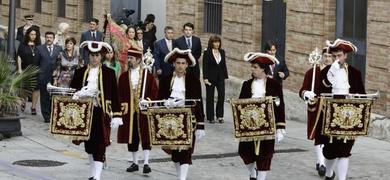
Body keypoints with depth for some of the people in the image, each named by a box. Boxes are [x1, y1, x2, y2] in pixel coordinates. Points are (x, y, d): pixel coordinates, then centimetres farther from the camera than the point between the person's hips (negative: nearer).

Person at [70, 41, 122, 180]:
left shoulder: (109, 73, 1)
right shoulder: (80, 72, 8)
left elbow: (115, 95, -1)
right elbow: (72, 91, 11)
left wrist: (116, 116, -7)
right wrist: (77, 95, -13)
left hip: (101, 114, -4)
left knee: (99, 146, -8)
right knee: (89, 145, 12)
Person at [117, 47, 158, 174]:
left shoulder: (148, 76, 0)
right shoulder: (123, 77, 8)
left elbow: (154, 92, 0)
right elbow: (120, 94, 6)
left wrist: (146, 101, -15)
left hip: (144, 111, -3)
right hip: (129, 111, 3)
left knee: (145, 136, -4)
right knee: (131, 137, 7)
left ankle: (146, 163, -3)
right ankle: (135, 163, 18)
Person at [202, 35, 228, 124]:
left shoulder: (222, 52, 8)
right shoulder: (207, 53, -6)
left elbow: (224, 65, 12)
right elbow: (205, 66, -8)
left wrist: (225, 76, 7)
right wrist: (205, 78, -14)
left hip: (220, 77, 4)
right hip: (210, 77, -4)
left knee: (222, 96, -5)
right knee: (210, 97, 4)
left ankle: (220, 116, 5)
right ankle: (210, 117, 11)